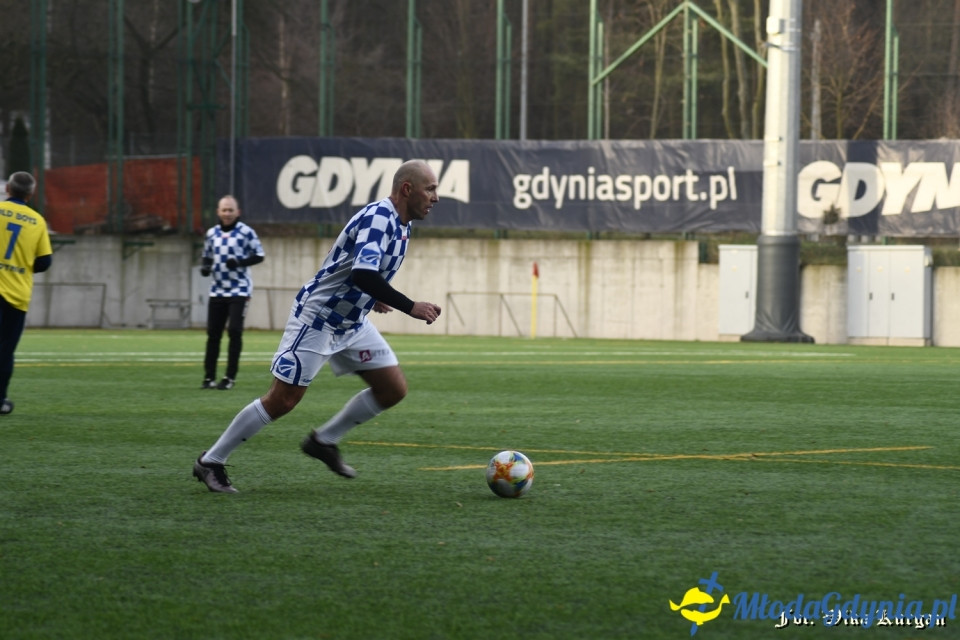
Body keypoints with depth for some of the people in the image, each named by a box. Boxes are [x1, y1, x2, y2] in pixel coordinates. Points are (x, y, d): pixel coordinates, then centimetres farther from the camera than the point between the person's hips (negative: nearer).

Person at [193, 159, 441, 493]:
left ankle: (324, 440, 17)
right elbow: (363, 274, -39)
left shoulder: (401, 224, 5)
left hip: (352, 323, 9)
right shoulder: (378, 217, -24)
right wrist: (410, 307, -36)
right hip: (316, 318, -9)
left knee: (393, 389, 2)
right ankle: (210, 462, 6)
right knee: (282, 400, -7)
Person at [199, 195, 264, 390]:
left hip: (239, 291, -4)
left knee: (234, 332, -9)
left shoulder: (246, 232, -5)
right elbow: (207, 256, 20)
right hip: (217, 291, 4)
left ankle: (230, 377, -3)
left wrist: (240, 262, -19)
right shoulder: (212, 233, 9)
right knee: (213, 333, 3)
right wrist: (205, 267, -2)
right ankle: (209, 377, 10)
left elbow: (258, 255, -4)